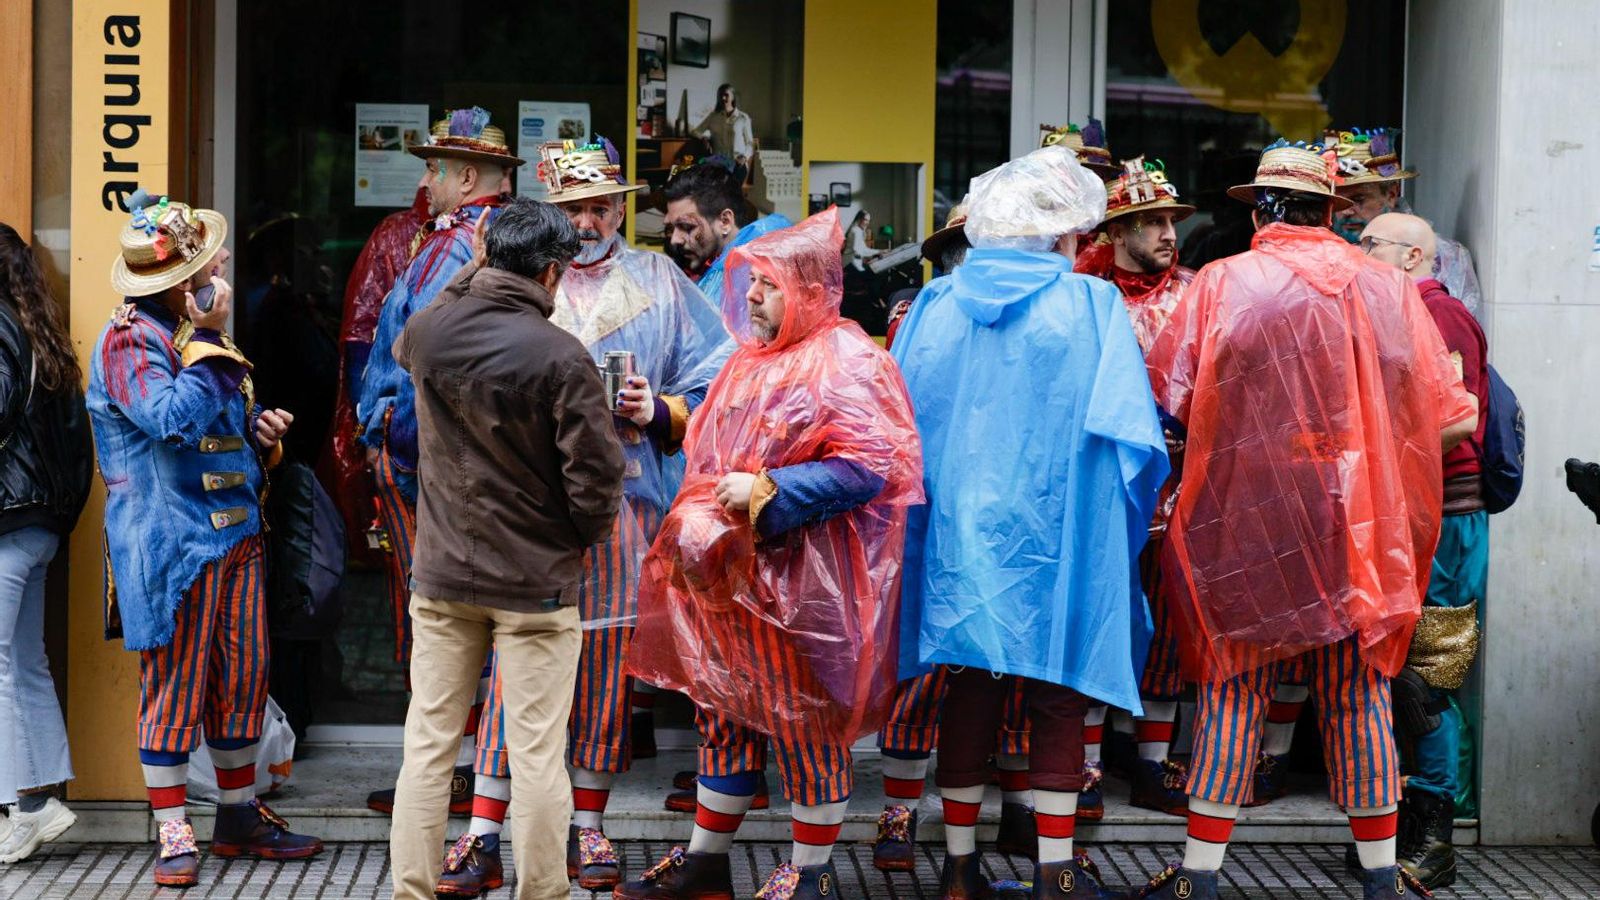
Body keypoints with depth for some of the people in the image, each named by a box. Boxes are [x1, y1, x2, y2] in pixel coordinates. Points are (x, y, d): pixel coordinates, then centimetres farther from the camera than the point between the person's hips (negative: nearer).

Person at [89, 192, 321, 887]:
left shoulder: (201, 336, 17)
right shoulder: (129, 340, -10)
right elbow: (175, 420, -25)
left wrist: (264, 435, 7)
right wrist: (207, 339, -19)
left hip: (236, 536, 8)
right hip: (173, 543, -8)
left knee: (243, 679, 11)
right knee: (174, 685, -2)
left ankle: (240, 815, 23)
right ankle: (173, 835, 6)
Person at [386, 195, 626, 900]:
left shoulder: (426, 331, -2)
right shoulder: (561, 356, -17)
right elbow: (597, 475, -16)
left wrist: (473, 273, 24)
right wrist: (583, 539, 5)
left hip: (442, 577, 4)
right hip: (537, 581, -4)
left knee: (428, 747, 10)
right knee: (537, 755, 3)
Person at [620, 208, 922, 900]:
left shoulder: (846, 363, -12)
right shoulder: (750, 360, 14)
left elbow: (864, 468, -22)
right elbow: (705, 455, 23)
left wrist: (762, 493, -22)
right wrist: (700, 516, 4)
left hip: (803, 581, -8)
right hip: (729, 575, 8)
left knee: (806, 724, 2)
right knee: (725, 712, 14)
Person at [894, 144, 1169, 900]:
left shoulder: (935, 307, 2)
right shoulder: (1090, 306, -7)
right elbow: (1130, 434, -12)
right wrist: (1114, 521, 2)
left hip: (956, 532, 3)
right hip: (1055, 542, -3)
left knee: (969, 694, 12)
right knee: (1058, 701, 7)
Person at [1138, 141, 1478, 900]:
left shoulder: (1220, 285, -6)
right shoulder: (1387, 289, 0)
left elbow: (1163, 403, -6)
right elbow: (1452, 418, 1)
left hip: (1241, 521, -1)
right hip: (1354, 525, 1)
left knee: (1231, 693, 6)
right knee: (1358, 693, 10)